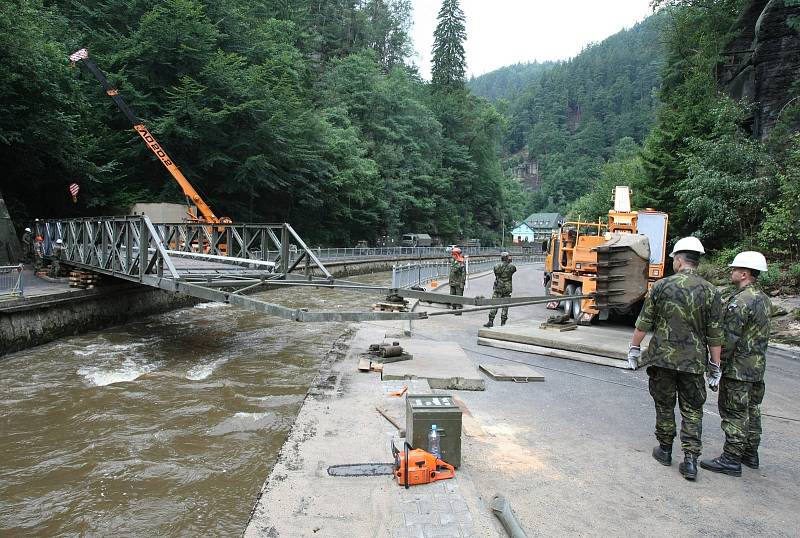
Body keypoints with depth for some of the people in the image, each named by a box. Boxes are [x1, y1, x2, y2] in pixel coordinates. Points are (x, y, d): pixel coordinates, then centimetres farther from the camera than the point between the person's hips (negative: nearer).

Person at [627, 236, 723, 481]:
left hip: (662, 358, -1)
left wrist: (634, 348, 10)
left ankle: (665, 450, 25)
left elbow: (644, 323, -2)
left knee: (664, 406, 14)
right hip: (694, 362, 1)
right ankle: (690, 459, 4)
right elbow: (715, 335, -1)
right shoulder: (711, 292, -2)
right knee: (692, 411, 10)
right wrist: (715, 367, 7)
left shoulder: (661, 286, -5)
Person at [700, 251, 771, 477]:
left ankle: (731, 460, 1)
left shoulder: (740, 301, -20)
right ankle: (750, 454, 28)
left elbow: (728, 339, -22)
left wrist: (716, 369, -17)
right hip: (757, 367, 10)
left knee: (734, 412, -4)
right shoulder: (764, 299, 11)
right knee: (752, 410, 17)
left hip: (738, 368, -9)